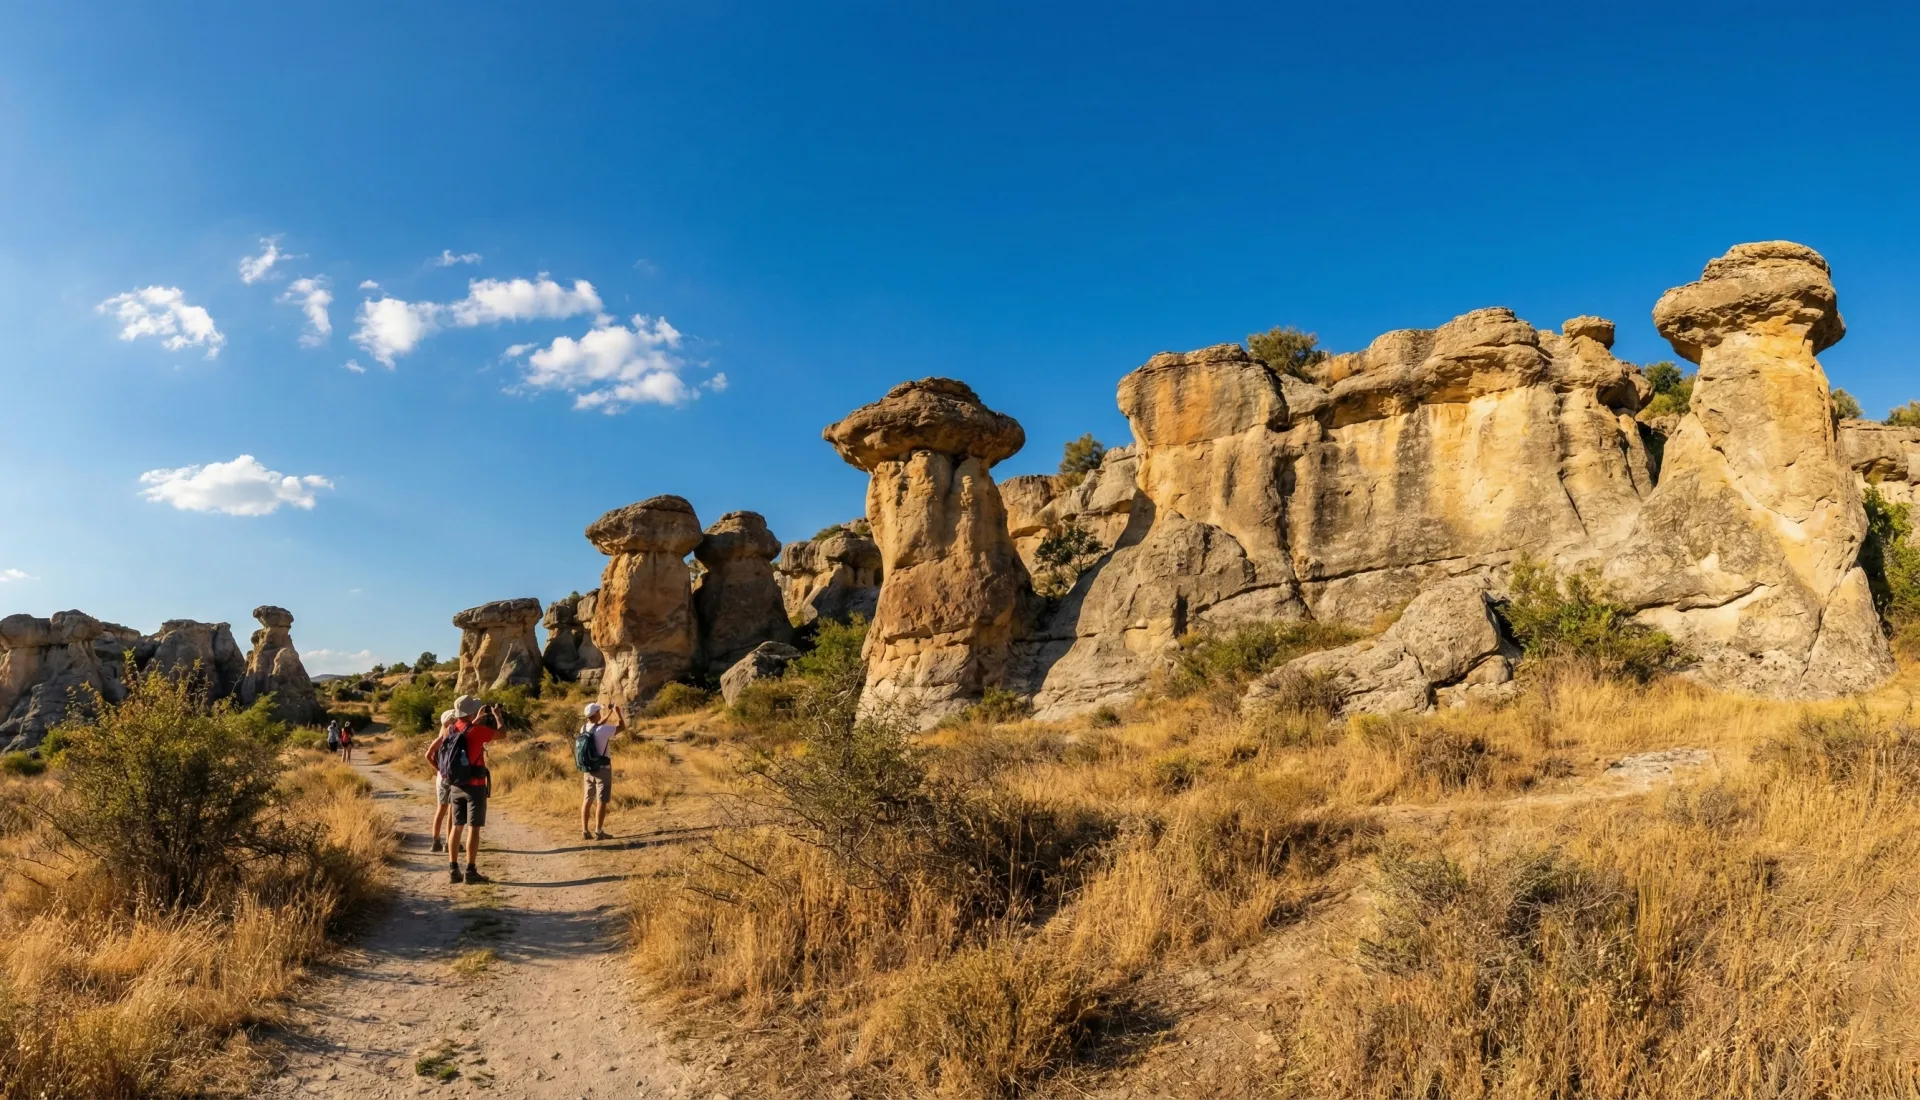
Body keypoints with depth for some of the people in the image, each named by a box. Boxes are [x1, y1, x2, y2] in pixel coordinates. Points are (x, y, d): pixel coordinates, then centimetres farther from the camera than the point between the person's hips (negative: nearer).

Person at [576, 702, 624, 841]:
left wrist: (608, 715, 30)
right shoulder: (602, 730, -19)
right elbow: (622, 726, -12)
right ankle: (598, 832, -2)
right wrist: (618, 712, 4)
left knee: (587, 800, 12)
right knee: (601, 801, -2)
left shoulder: (583, 729, 2)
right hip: (602, 770, -7)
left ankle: (585, 831, 14)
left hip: (587, 770, 7)